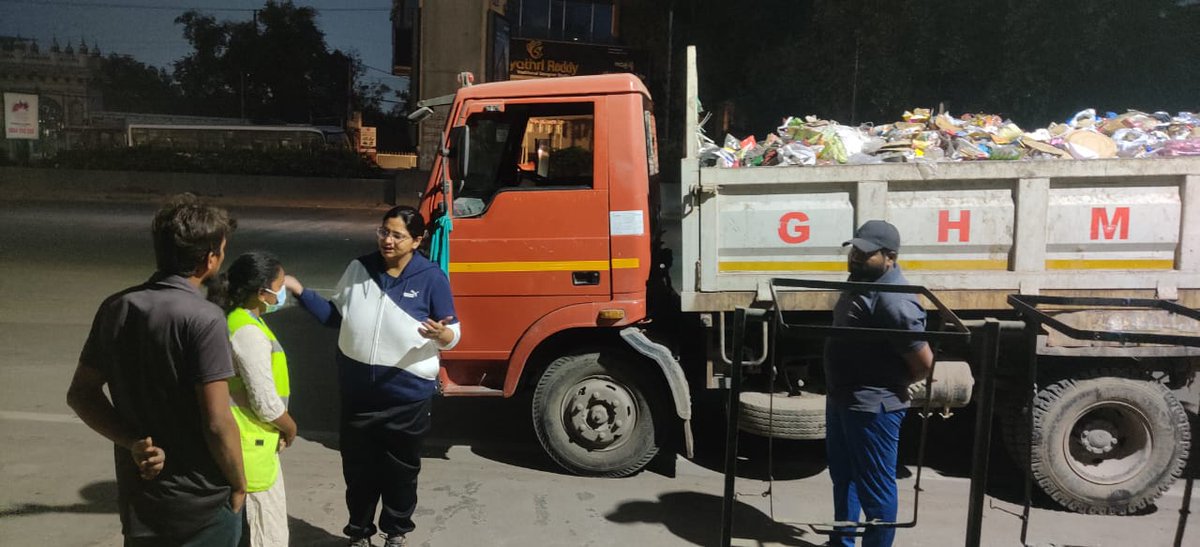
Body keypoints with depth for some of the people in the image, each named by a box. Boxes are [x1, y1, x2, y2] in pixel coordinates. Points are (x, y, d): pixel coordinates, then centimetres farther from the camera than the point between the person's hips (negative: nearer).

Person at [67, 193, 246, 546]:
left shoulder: (116, 308, -1)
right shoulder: (203, 319, -22)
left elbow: (81, 394, 4)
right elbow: (217, 424, -22)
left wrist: (134, 443, -5)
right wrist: (239, 485, -8)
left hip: (138, 494, 6)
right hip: (202, 501, -6)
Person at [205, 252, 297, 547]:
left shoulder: (240, 321, 6)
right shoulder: (249, 332, -23)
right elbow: (266, 402, -23)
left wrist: (280, 429, 10)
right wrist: (291, 429, -5)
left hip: (252, 441, 10)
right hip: (251, 446, -10)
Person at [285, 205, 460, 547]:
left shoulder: (432, 278, -11)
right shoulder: (359, 269, 0)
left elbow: (452, 335, -9)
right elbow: (335, 316, 9)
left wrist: (441, 334, -31)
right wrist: (300, 291, 1)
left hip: (408, 396, -3)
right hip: (358, 392, 3)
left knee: (401, 470, 14)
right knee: (358, 468, 16)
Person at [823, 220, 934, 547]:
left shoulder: (895, 300, -24)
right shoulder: (861, 281, 8)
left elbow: (924, 363, -22)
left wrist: (891, 384, -5)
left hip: (872, 407, -11)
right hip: (842, 399, 11)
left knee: (874, 486, 3)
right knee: (842, 476, 23)